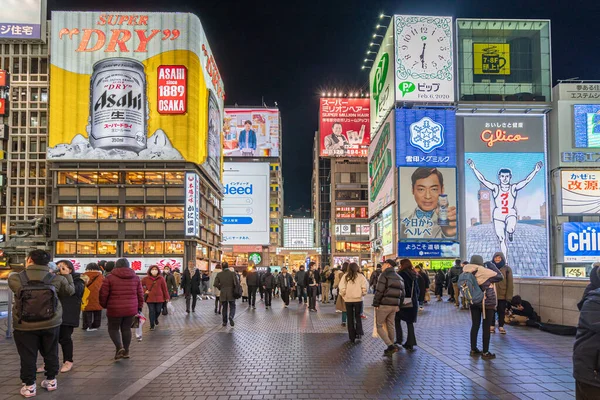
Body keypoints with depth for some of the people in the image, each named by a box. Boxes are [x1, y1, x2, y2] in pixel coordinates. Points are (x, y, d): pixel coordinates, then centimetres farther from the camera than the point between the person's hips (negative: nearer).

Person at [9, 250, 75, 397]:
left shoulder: (15, 278, -13)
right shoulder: (56, 279, -8)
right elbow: (70, 291, 7)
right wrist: (67, 275, 22)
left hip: (25, 326, -2)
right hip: (51, 324, 2)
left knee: (27, 356, 11)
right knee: (50, 353, 18)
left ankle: (29, 385, 18)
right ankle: (51, 380, 29)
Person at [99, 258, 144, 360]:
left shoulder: (110, 278, -5)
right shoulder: (135, 278, 6)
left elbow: (103, 294, -5)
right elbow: (140, 294, 9)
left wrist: (104, 305, 12)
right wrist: (139, 307, 18)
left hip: (115, 309, -3)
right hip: (131, 309, 3)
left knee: (113, 329, 11)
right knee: (126, 329, 15)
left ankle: (119, 347, -9)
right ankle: (126, 351, 17)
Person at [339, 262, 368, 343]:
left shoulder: (345, 276, -6)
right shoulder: (360, 276, -6)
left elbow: (342, 289, -9)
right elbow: (364, 288, -10)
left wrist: (343, 295, 8)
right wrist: (362, 294, 8)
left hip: (348, 300, 0)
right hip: (358, 299, 0)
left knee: (350, 318, 12)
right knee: (358, 316, 20)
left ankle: (352, 337, 14)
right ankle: (359, 332, 4)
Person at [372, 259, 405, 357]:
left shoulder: (384, 275, -9)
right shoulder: (399, 278, 16)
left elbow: (379, 291, -16)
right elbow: (402, 294, 14)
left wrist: (375, 304, -11)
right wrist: (398, 305, 16)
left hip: (383, 305, -7)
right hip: (394, 305, 7)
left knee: (379, 326, 0)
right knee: (391, 326, 14)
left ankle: (391, 346, -12)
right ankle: (391, 347, 17)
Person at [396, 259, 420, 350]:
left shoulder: (401, 274, -12)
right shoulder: (414, 275, 9)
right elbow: (417, 289, 14)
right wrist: (416, 299, 19)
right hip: (413, 302, 6)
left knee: (397, 319, 9)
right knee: (410, 322, 11)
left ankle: (399, 340, 2)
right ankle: (410, 343, 11)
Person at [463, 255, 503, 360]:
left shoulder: (468, 273, -2)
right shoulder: (485, 272, -17)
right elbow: (499, 277, -7)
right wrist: (491, 265, 2)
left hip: (474, 302, 5)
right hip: (487, 303, -5)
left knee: (475, 325, 13)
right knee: (486, 327, 1)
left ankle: (473, 349, 19)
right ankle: (485, 353, 5)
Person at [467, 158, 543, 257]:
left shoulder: (514, 188, 1)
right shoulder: (495, 188, 0)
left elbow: (527, 180, -8)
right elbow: (482, 179, -8)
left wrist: (535, 170, -20)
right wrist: (474, 168, -17)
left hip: (511, 214, -1)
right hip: (498, 216, 1)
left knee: (510, 230, -34)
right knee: (502, 240, 3)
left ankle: (511, 233, 5)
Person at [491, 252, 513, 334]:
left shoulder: (507, 269, -2)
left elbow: (510, 283, -3)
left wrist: (509, 296, -9)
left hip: (503, 295, -1)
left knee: (502, 311, 8)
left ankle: (501, 326, 22)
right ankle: (492, 326, 21)